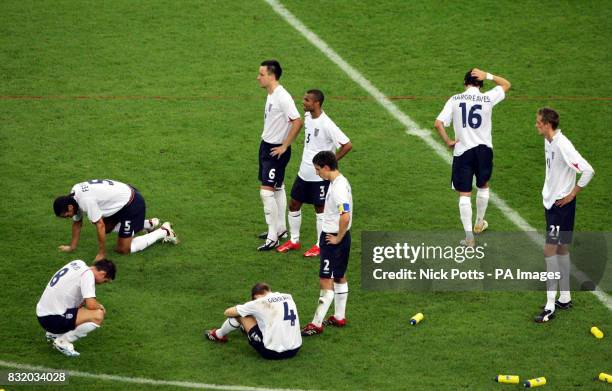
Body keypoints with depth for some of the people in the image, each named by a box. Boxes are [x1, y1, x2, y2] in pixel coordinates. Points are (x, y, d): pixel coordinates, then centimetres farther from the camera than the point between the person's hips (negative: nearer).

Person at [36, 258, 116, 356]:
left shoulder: (78, 264, 10)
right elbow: (91, 305, -21)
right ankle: (63, 341, -6)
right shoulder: (88, 274, -14)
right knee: (98, 316, -18)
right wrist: (100, 307, 1)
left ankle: (54, 333, 18)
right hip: (53, 318, -9)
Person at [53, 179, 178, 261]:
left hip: (132, 204, -10)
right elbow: (77, 222, 12)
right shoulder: (73, 197, -1)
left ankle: (164, 232, 5)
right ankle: (148, 224, 25)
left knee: (123, 249, -6)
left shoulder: (86, 200, -29)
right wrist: (72, 246, 13)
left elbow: (100, 226, -25)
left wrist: (101, 254, -17)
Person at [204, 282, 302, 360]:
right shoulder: (288, 297, 4)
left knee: (240, 314, 9)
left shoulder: (260, 302, -9)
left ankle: (219, 335, 37)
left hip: (272, 353, -6)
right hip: (295, 350, 6)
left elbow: (228, 312, 3)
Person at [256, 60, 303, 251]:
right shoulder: (271, 95, 6)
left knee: (266, 191, -10)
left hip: (276, 150, -10)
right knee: (277, 188, 19)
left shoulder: (283, 97, -24)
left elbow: (297, 122, -28)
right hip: (266, 145, 10)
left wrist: (284, 147, -21)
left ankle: (273, 238, -5)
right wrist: (266, 139, 15)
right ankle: (280, 228, 31)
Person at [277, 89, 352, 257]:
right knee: (294, 204, 13)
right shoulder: (307, 116, 1)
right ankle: (294, 241, 27)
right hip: (304, 172, 8)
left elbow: (347, 145, -24)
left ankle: (320, 246, 16)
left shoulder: (326, 125, -23)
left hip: (319, 175, -8)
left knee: (320, 208, 4)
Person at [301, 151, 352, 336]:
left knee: (326, 281, -7)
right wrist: (339, 237, 16)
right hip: (332, 236, 11)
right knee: (339, 278, 19)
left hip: (333, 239, -11)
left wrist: (338, 238, -20)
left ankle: (317, 324, -5)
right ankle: (339, 317, 31)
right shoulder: (339, 182, 8)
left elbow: (345, 216, -33)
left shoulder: (338, 188, -24)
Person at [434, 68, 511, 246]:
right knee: (483, 186, 26)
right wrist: (487, 76, 1)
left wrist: (448, 141, 0)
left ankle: (469, 236, 0)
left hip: (462, 151, -1)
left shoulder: (455, 100, -6)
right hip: (484, 149, 1)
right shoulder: (487, 98, -6)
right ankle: (479, 223, 42)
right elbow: (506, 84, 11)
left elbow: (438, 124, -13)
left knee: (464, 194, 3)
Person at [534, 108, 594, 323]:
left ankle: (550, 306, -9)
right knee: (561, 249, 16)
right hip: (551, 201, 9)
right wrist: (550, 191, 13)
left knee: (550, 250, -11)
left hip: (561, 205, -9)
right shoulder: (548, 142, 6)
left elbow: (588, 171, -26)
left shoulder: (562, 146, -23)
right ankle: (565, 298, 27)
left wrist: (573, 193, -16)